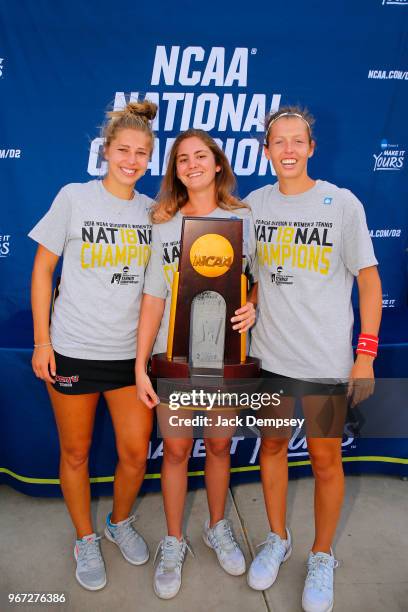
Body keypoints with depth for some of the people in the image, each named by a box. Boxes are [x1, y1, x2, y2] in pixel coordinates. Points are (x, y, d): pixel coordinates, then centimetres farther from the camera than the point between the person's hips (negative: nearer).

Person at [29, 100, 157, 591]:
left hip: (131, 351, 3)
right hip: (73, 349, -2)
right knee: (75, 453, 12)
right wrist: (41, 340, -5)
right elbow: (42, 268, -2)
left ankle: (120, 522, 37)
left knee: (136, 453, 6)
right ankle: (85, 539, 36)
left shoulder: (152, 211, 5)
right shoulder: (74, 197, -4)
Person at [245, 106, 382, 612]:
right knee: (272, 445, 16)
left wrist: (366, 353, -10)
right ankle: (277, 539, 39)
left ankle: (321, 557, 32)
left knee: (325, 458, 9)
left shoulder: (342, 203, -7)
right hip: (269, 353, 3)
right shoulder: (254, 204, 3)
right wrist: (251, 310, 0)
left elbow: (369, 280, -5)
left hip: (327, 360, -3)